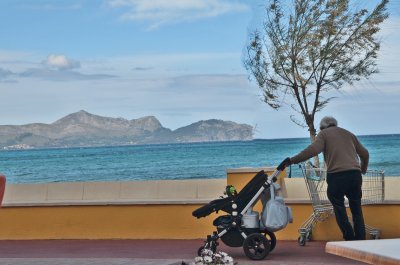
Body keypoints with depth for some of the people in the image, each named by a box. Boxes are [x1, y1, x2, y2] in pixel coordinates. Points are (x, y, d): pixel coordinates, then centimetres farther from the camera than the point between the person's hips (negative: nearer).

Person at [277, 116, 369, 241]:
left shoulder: (324, 133, 10)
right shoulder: (348, 134, 26)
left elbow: (313, 150, -9)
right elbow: (365, 154, 28)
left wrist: (291, 160, -10)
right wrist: (363, 169, 46)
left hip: (336, 175, -5)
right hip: (355, 174, 5)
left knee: (339, 209, 6)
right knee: (356, 209, 13)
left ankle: (349, 238, 3)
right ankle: (360, 240, 9)